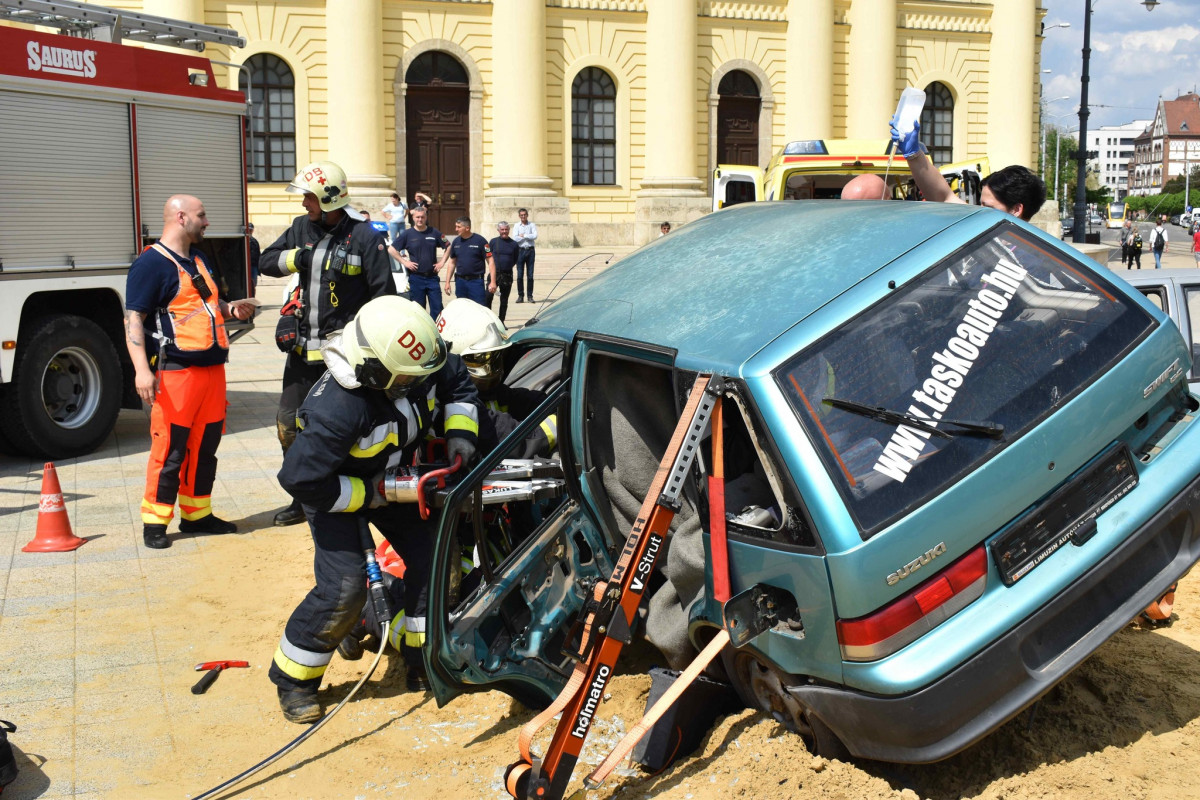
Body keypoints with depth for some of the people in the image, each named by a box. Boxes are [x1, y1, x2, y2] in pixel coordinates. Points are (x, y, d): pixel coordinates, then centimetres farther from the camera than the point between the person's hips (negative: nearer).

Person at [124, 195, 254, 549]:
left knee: (205, 447, 13)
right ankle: (154, 522, 5)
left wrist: (231, 309, 10)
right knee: (170, 450, -5)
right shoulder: (151, 264, -9)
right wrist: (142, 369, -26)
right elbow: (133, 319, -15)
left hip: (212, 368, 8)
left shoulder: (198, 258, 19)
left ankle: (197, 514, 24)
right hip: (175, 371, -8)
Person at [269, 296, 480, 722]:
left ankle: (423, 664, 17)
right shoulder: (338, 408, -41)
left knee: (433, 559, -1)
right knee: (344, 586, -17)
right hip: (336, 489, -6)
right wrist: (368, 495, -27)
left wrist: (460, 435, -13)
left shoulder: (418, 366, -21)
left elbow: (458, 383, 1)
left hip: (392, 479, 7)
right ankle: (293, 680, 6)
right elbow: (300, 479, -35)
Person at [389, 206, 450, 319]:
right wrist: (404, 262, -5)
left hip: (432, 277, 1)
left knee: (437, 308, -1)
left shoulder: (434, 233, 6)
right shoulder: (407, 234, 1)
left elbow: (448, 246, 15)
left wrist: (442, 262, 6)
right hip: (416, 277, -1)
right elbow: (391, 250, 2)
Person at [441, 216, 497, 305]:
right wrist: (447, 282, 11)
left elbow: (490, 261, -7)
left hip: (476, 281, -5)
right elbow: (452, 263, 16)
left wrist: (493, 282, -14)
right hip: (460, 281, 5)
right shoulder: (456, 242, 7)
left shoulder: (480, 240, -7)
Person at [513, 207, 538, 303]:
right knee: (520, 275, 0)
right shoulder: (517, 226, 6)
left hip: (530, 250, 0)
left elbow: (535, 236, -9)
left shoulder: (532, 225, 6)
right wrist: (528, 236, -4)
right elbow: (515, 238, -6)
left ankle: (530, 296, 7)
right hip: (520, 251, 0)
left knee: (530, 275, 1)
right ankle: (520, 296, 6)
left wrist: (523, 235, -7)